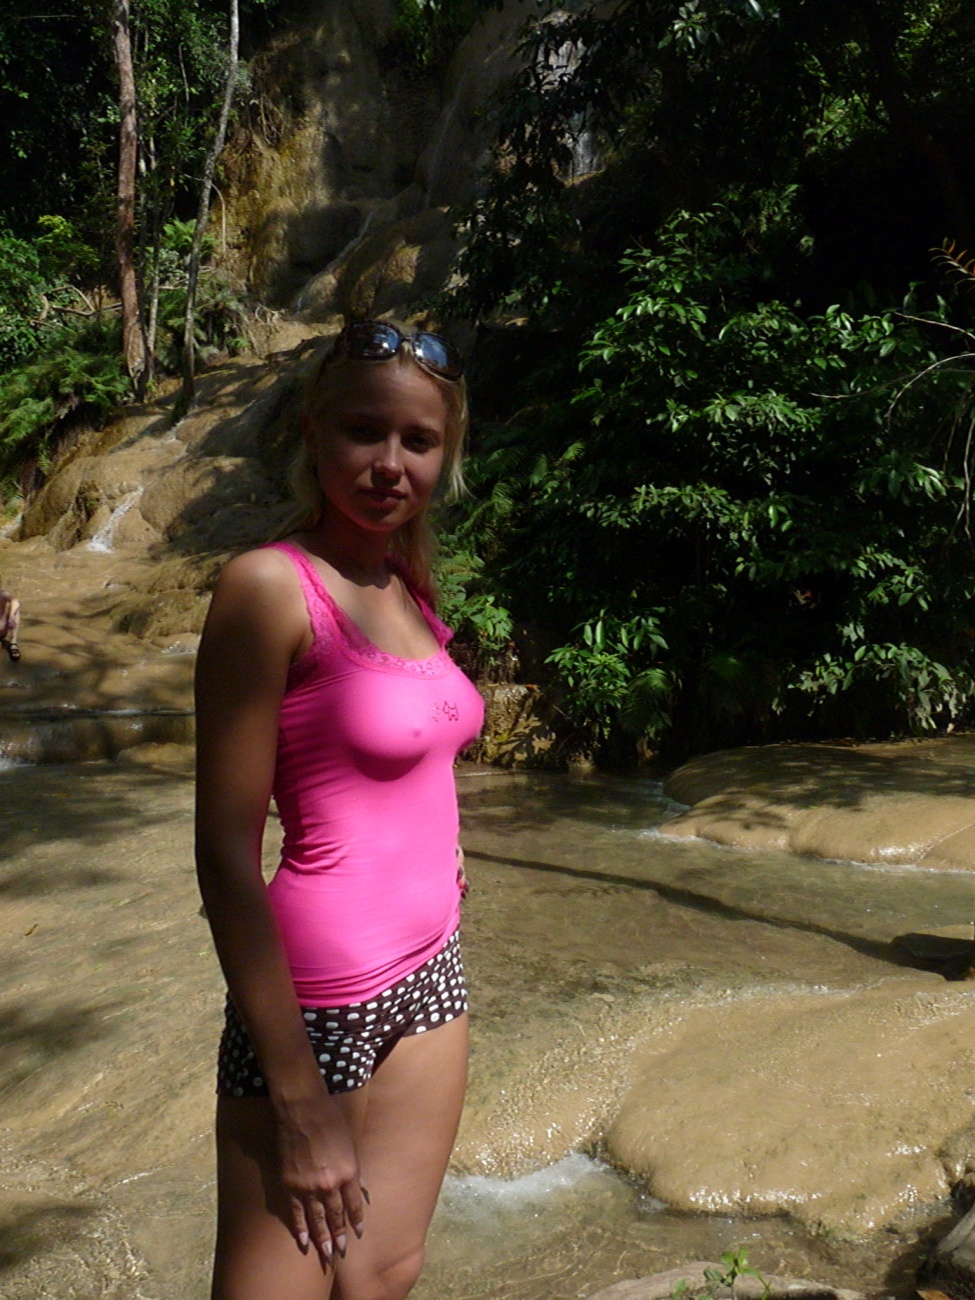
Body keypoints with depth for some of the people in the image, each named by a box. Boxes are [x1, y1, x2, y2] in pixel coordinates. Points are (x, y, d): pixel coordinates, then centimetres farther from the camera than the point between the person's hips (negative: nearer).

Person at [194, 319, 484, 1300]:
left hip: (428, 981, 7)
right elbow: (226, 857, -18)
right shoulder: (268, 587, -17)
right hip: (320, 1000, -7)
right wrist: (301, 1102, -15)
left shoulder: (404, 590, 5)